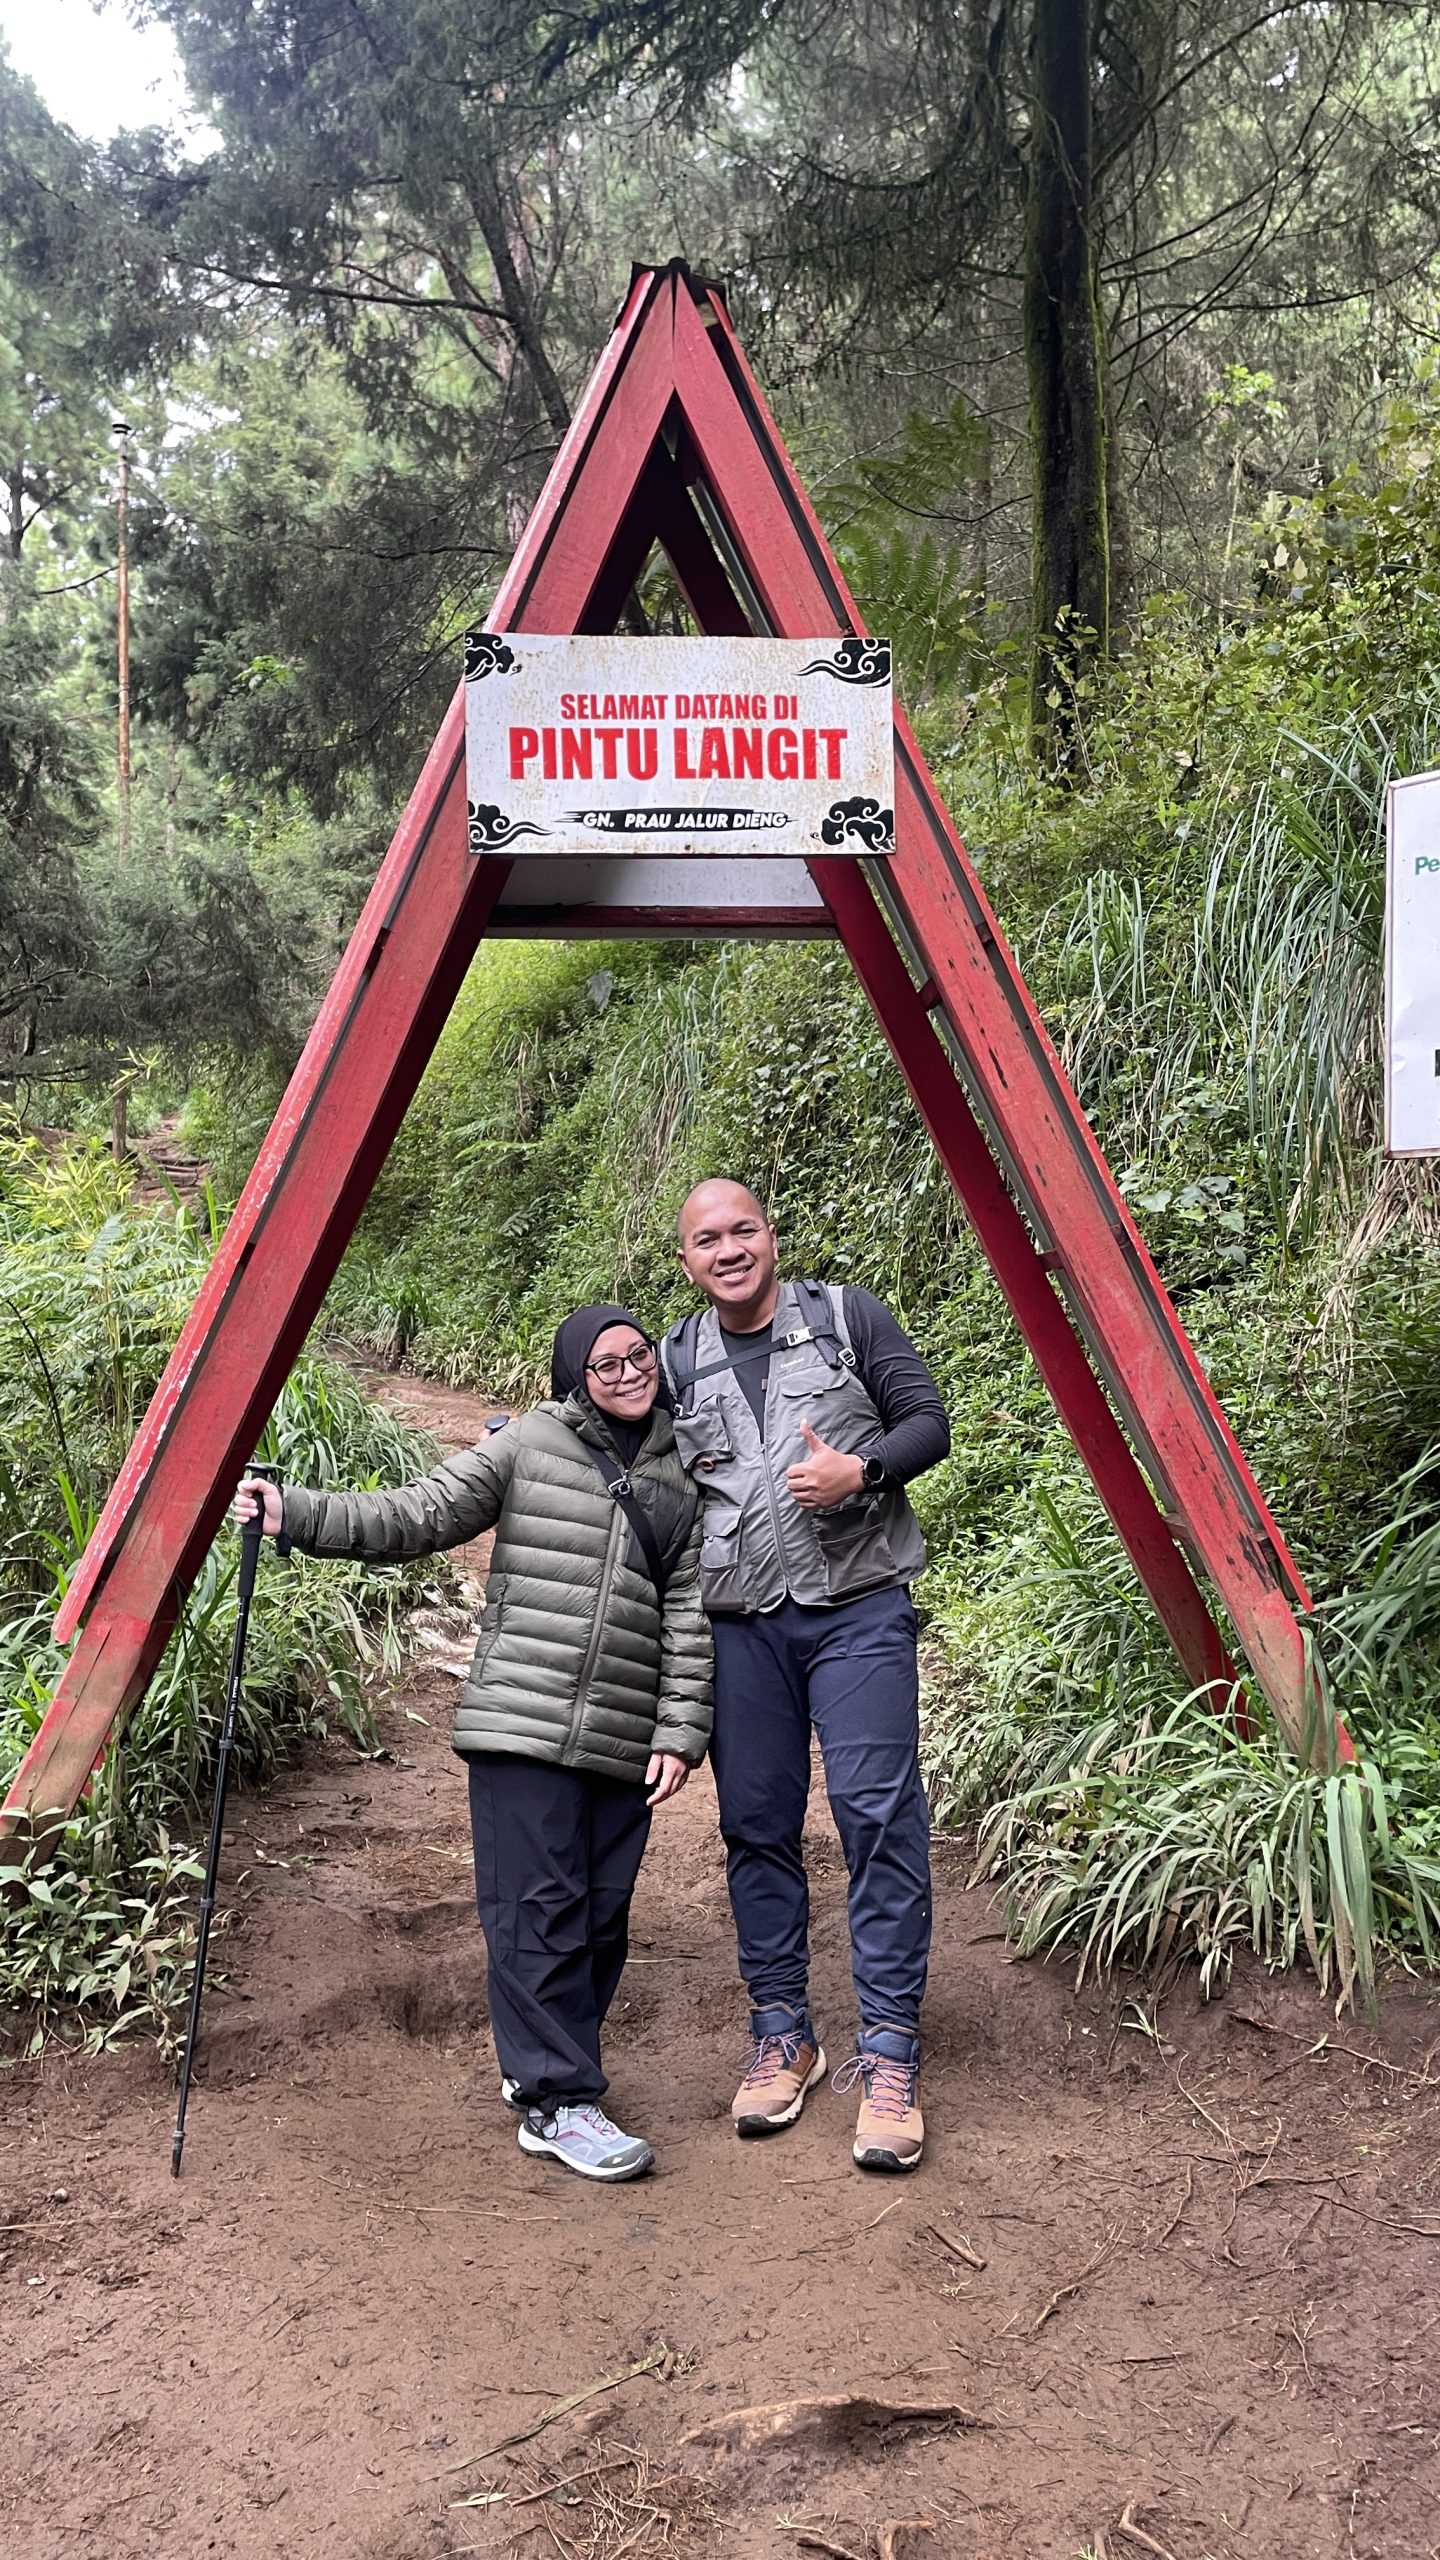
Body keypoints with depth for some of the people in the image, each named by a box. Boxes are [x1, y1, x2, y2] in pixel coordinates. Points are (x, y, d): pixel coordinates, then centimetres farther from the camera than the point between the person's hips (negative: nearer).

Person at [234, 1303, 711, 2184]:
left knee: (603, 1910, 9)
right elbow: (416, 1517, 0)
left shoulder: (684, 1477, 10)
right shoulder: (528, 1446, 2)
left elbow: (690, 1617, 8)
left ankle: (545, 2064, 28)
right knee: (540, 1906, -6)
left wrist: (680, 1732, 2)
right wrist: (295, 1514, -10)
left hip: (625, 1742, 4)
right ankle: (557, 2102, 4)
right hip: (522, 1726, -4)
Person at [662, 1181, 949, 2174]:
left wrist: (858, 1472, -15)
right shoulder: (674, 1363, 10)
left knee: (879, 1816, -8)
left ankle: (889, 2054, 0)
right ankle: (782, 2034, 22)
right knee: (757, 1825, 7)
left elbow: (929, 1423, 2)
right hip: (738, 1626, 3)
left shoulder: (850, 1318, 3)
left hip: (858, 1608, -3)